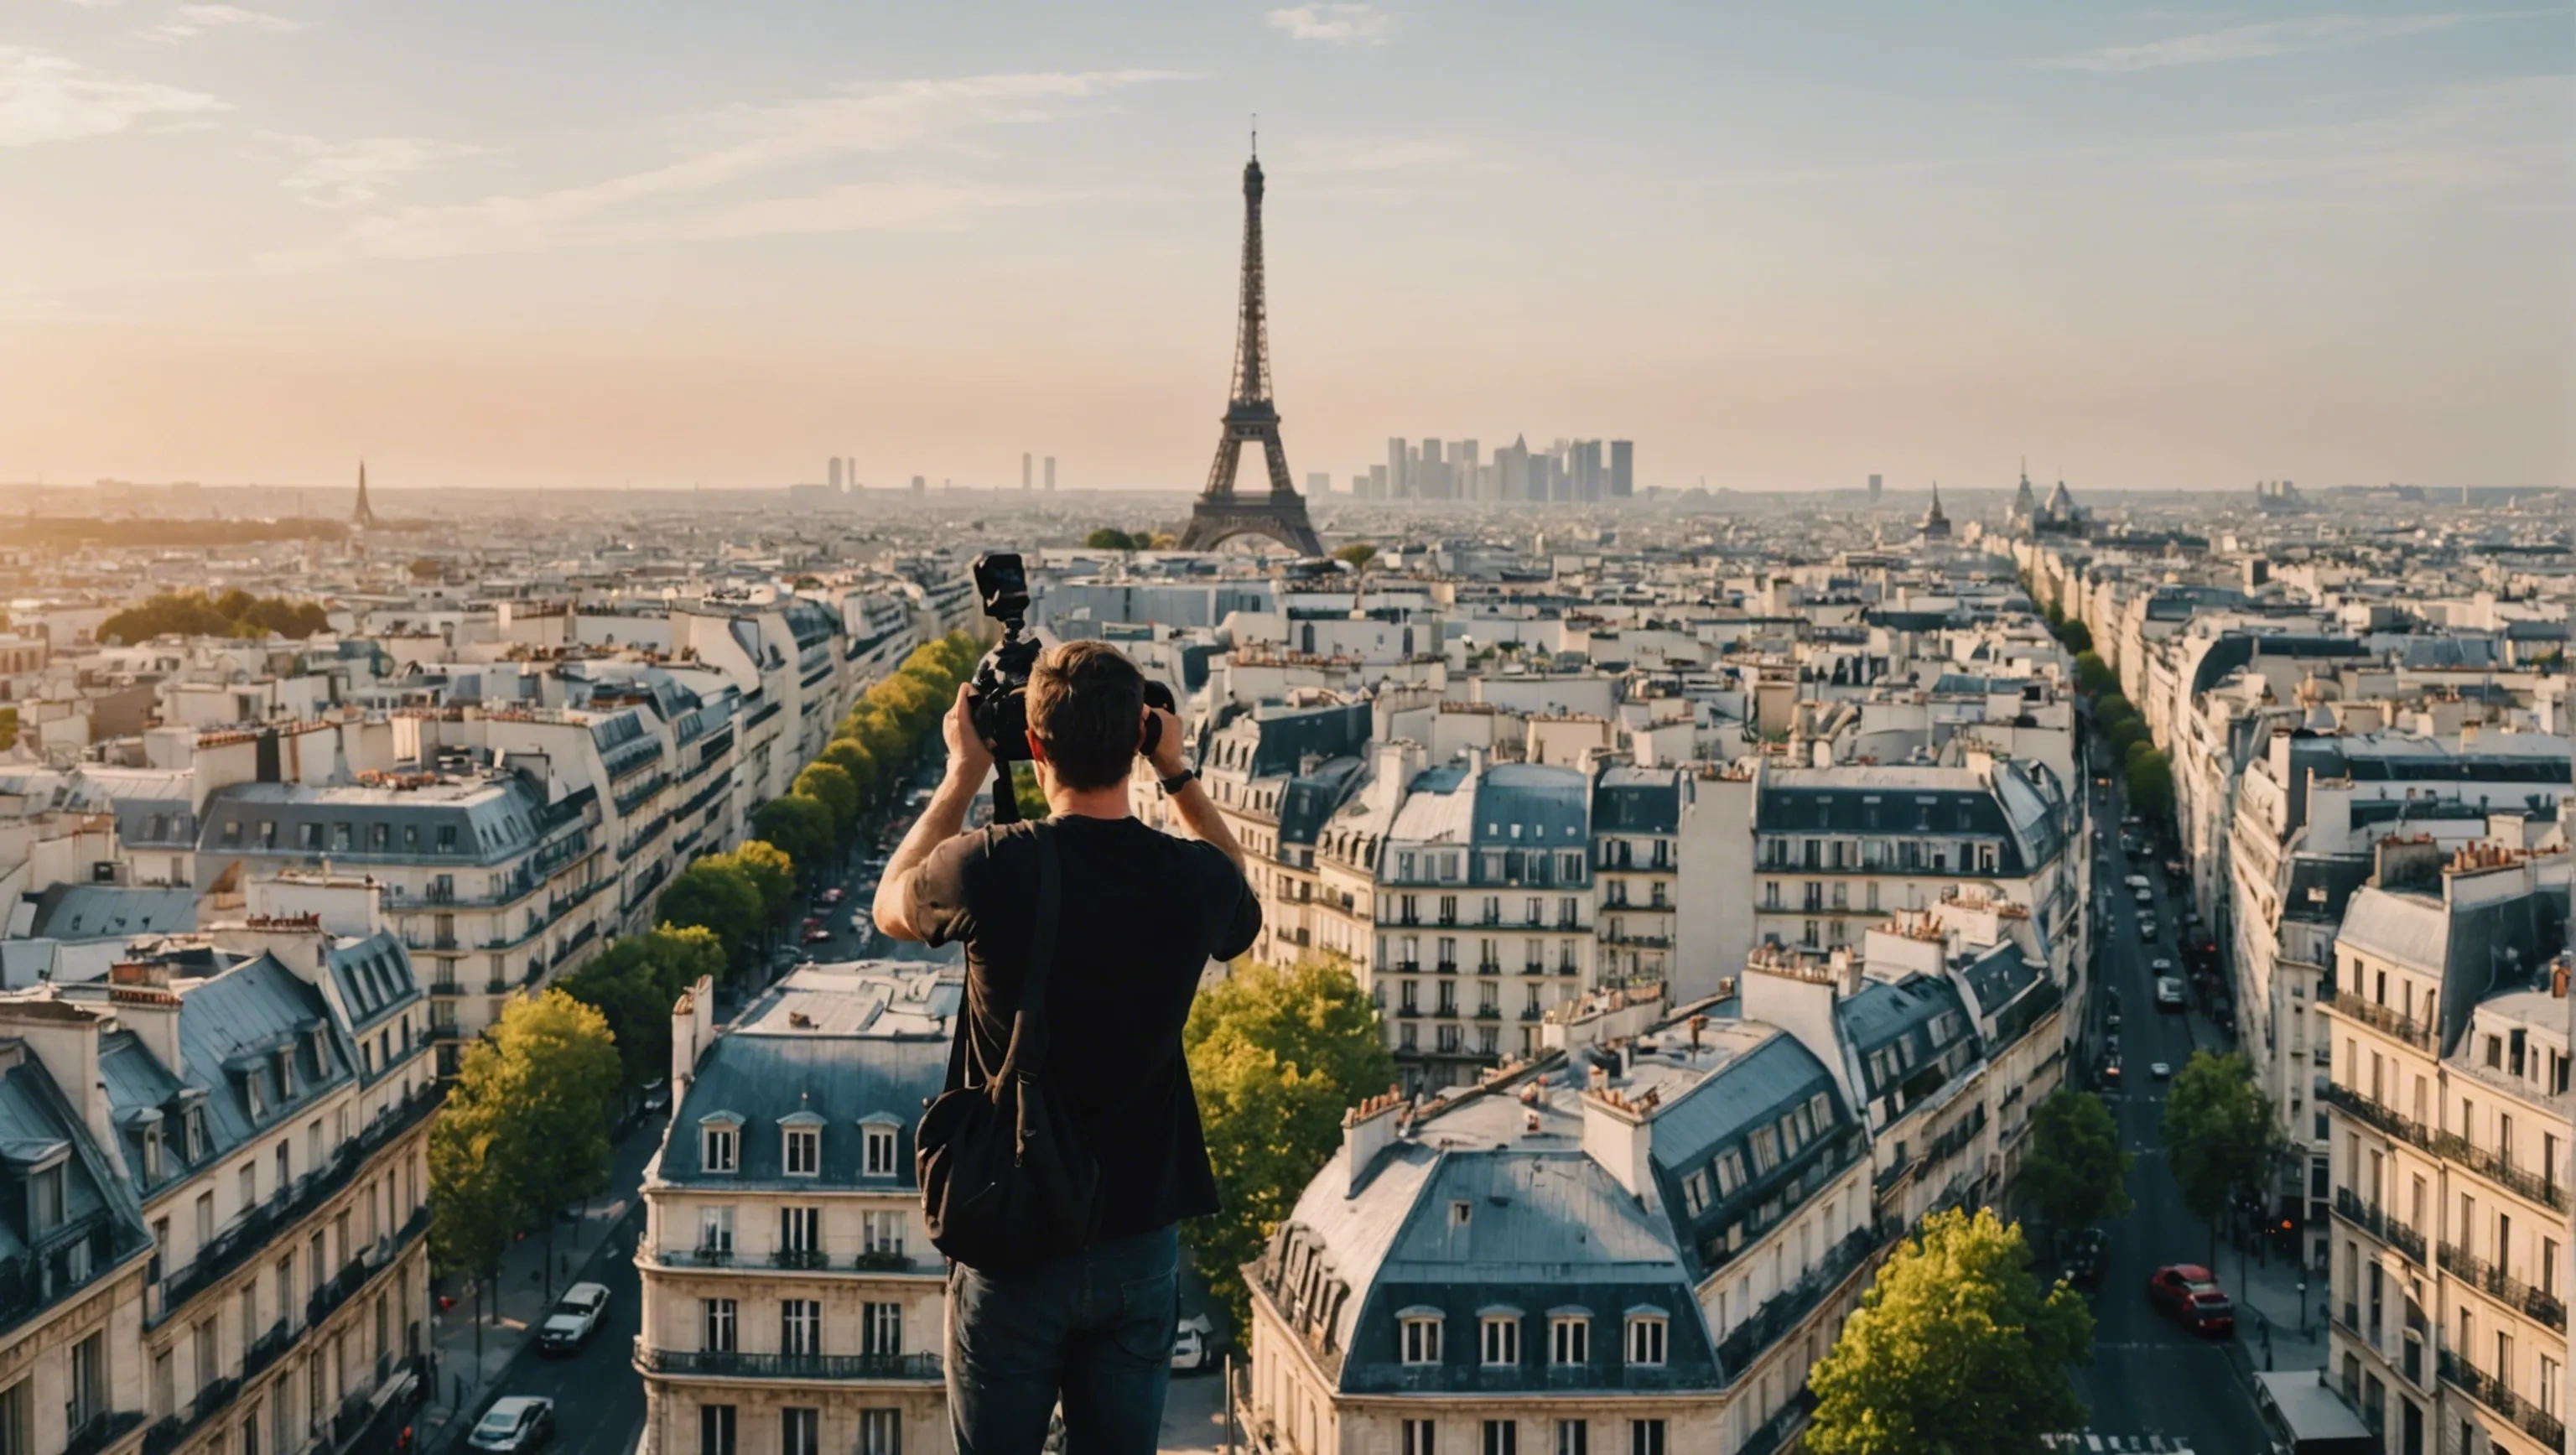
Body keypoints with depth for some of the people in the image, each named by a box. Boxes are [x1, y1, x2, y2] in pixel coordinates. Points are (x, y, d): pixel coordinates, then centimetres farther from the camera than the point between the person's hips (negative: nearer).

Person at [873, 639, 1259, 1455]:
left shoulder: (990, 869, -17)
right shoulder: (1192, 880, -10)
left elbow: (889, 909, 7)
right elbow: (1244, 913, 18)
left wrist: (962, 777, 11)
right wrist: (1179, 774, 15)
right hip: (1140, 1239, 2)